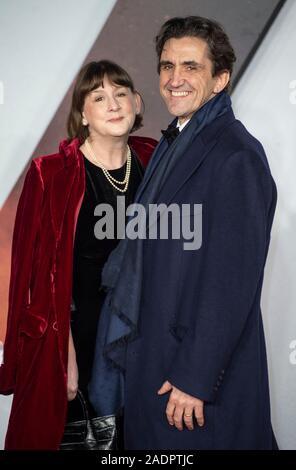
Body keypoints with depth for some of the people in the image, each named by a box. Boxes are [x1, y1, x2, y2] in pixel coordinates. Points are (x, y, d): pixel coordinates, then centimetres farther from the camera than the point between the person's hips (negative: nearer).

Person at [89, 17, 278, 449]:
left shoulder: (235, 155, -19)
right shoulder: (173, 142, 9)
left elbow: (233, 283, -22)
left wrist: (194, 378, -19)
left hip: (199, 364, -8)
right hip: (151, 353, 8)